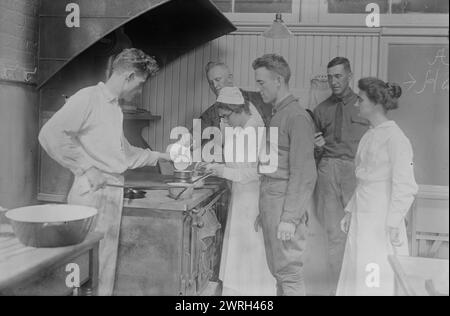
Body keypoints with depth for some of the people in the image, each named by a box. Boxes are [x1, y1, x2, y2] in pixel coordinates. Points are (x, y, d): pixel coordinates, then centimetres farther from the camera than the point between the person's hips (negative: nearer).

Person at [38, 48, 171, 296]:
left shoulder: (115, 108, 19)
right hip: (92, 194, -8)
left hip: (113, 194, 9)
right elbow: (51, 135, -20)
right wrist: (87, 168, -18)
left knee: (107, 264, 12)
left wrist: (158, 156, 29)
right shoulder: (89, 98, -8)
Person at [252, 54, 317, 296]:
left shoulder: (296, 117, -12)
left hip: (285, 209, -9)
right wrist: (264, 211, 17)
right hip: (271, 205, 9)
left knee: (288, 272, -3)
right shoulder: (278, 115, 16)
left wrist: (289, 218, -19)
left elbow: (303, 174, -16)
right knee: (278, 271, 14)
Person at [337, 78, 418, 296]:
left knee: (380, 282, -1)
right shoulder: (369, 136, 12)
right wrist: (350, 211, 15)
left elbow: (405, 187, -15)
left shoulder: (395, 138, -13)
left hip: (382, 222, -8)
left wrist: (393, 224, -15)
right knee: (356, 280, 12)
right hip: (362, 219, 8)